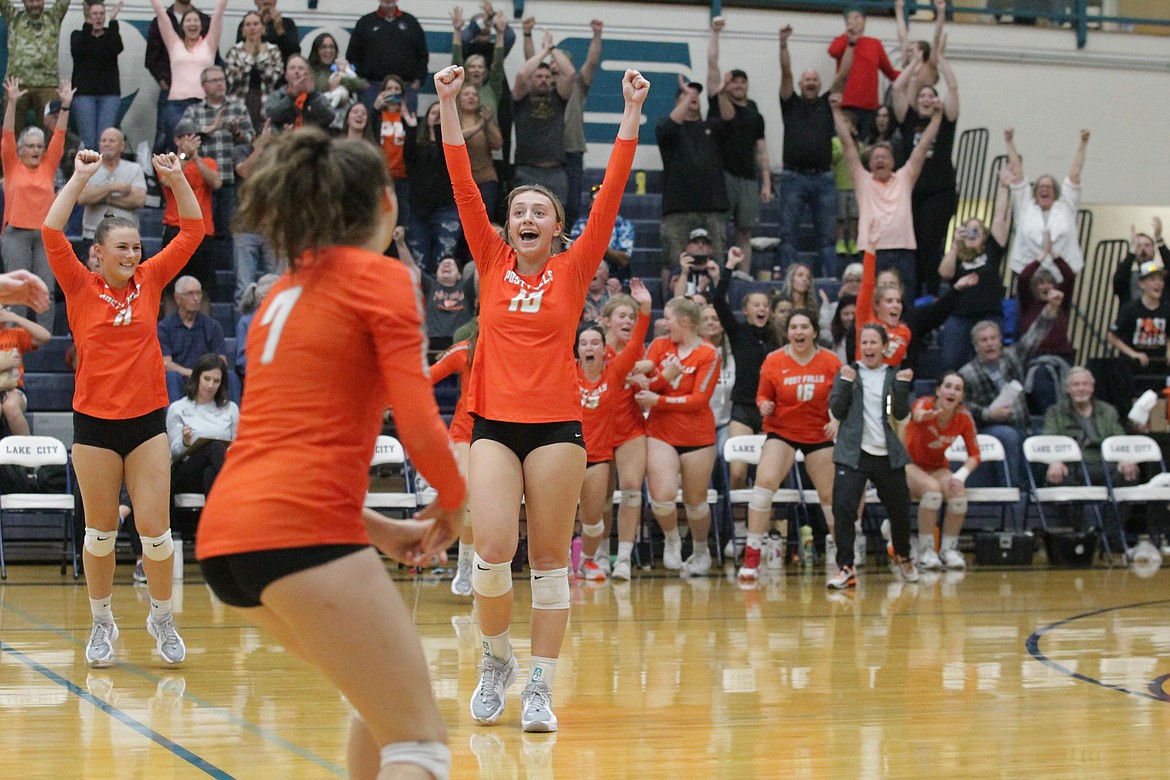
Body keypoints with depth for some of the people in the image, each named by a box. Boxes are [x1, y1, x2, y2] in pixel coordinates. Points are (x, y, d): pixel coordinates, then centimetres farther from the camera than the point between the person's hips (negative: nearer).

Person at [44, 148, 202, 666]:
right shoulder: (81, 288, -1)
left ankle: (162, 617, 17)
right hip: (94, 423, -1)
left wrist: (177, 178, -4)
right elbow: (51, 232, -12)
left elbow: (192, 233, 5)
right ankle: (102, 623, 22)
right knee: (100, 531, 7)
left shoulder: (149, 281, 5)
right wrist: (81, 176, -11)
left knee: (155, 529, -2)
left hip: (147, 421, 1)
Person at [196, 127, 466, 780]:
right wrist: (453, 503, 10)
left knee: (384, 697, 25)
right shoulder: (382, 278, 0)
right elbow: (420, 427, -9)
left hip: (226, 531, 8)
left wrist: (379, 529, 25)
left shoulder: (287, 291, 23)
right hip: (299, 534, -8)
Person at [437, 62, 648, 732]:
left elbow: (611, 194, 0)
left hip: (557, 424, 0)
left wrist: (632, 114, -4)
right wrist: (449, 103, -3)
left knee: (551, 559, 1)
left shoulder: (574, 269, 5)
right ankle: (497, 657, 14)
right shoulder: (492, 264, 8)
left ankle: (540, 688, 7)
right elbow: (464, 186, 2)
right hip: (495, 422, 0)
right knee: (493, 549, -12)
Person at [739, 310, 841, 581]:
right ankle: (751, 557, -17)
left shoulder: (830, 362, -5)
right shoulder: (773, 361, -7)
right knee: (765, 481, -22)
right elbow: (762, 395, 1)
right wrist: (764, 405, -21)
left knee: (831, 495, 6)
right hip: (781, 431, -1)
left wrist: (836, 421, -15)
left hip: (819, 435, 1)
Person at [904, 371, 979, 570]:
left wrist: (961, 476, -23)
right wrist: (922, 415, -73)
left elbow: (974, 454, -3)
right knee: (932, 489, -34)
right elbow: (917, 412, -47)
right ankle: (926, 551, -24)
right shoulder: (926, 403, -21)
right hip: (910, 464, -4)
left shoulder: (964, 417, -10)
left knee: (959, 494, -27)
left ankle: (948, 549, -10)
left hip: (938, 468, 4)